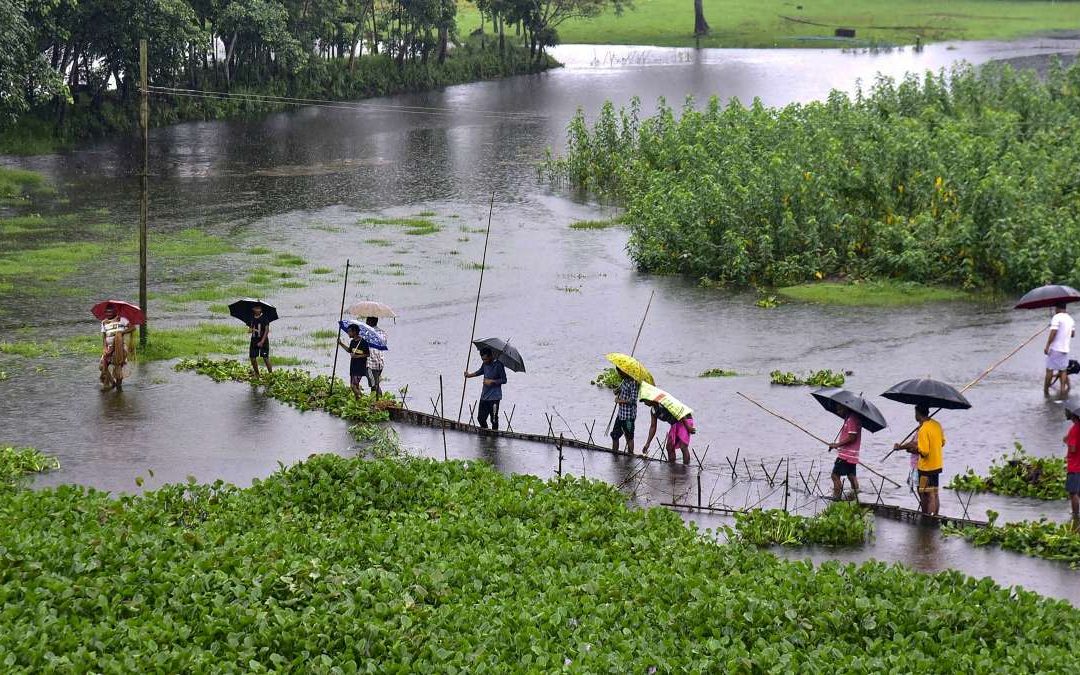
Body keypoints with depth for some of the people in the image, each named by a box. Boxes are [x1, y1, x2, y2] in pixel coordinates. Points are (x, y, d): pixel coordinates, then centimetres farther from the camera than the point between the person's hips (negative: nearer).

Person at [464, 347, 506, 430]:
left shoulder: (498, 365, -12)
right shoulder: (485, 364, 7)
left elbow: (504, 380, -8)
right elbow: (480, 371, 28)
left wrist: (492, 381, -16)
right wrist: (470, 375, 16)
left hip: (494, 397, -7)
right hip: (484, 396, 7)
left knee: (494, 419, -5)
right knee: (481, 418, 10)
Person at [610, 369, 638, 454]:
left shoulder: (633, 382, -17)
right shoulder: (624, 381, 10)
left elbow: (633, 400, -22)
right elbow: (617, 391, 22)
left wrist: (620, 401, -13)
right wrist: (617, 391, -1)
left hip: (629, 415, -9)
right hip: (621, 414, 9)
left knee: (629, 437, 2)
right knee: (615, 435, 14)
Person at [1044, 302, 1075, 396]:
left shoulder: (1056, 317, -11)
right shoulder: (1070, 319, 13)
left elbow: (1053, 333, -18)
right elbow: (1073, 334, 19)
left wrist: (1047, 346, -16)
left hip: (1055, 349, -6)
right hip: (1065, 349, 6)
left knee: (1050, 370, 0)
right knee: (1063, 370, 12)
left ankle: (1046, 391, 3)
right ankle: (1063, 389, 2)